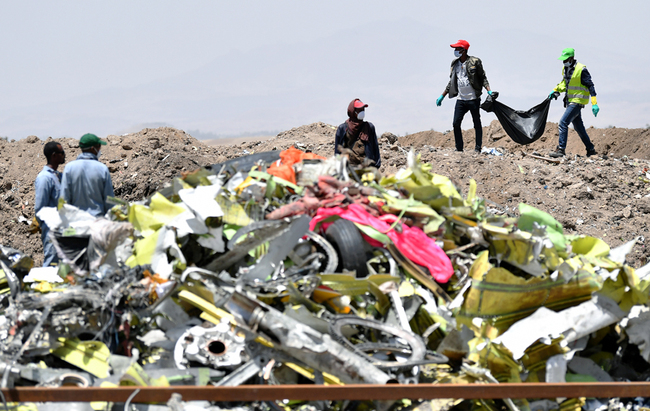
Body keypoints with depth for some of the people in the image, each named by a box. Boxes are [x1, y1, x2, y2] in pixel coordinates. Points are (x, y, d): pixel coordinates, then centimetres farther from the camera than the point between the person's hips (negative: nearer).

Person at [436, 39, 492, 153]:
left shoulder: (475, 62, -6)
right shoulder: (455, 64, 10)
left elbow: (483, 77, -1)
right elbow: (451, 82, 19)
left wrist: (489, 90, -15)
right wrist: (442, 96, 19)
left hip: (473, 99, -5)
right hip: (461, 100, 5)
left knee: (477, 124, 3)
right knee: (456, 123, -1)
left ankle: (478, 148, 10)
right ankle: (459, 148, 9)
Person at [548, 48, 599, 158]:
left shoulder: (581, 70, -17)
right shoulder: (565, 69, 8)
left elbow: (590, 86, -16)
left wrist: (594, 103, -20)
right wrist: (555, 91, 14)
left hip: (578, 101, -9)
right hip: (570, 101, 9)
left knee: (563, 123, -17)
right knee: (578, 127, 15)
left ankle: (561, 149, -17)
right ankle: (590, 149, 25)